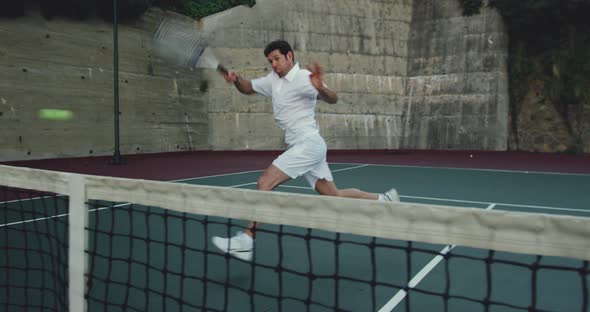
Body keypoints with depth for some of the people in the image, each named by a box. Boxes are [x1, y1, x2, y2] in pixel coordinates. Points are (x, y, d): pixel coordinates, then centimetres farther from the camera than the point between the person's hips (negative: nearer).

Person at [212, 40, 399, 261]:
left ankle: (245, 241, -12)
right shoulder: (274, 79, 12)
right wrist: (236, 80, -4)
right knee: (334, 196, 13)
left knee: (264, 183, -16)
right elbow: (248, 88, 19)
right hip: (301, 147, 9)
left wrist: (320, 88, -47)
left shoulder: (303, 77, -13)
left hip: (308, 145, -9)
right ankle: (385, 199, 26)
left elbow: (332, 99, -24)